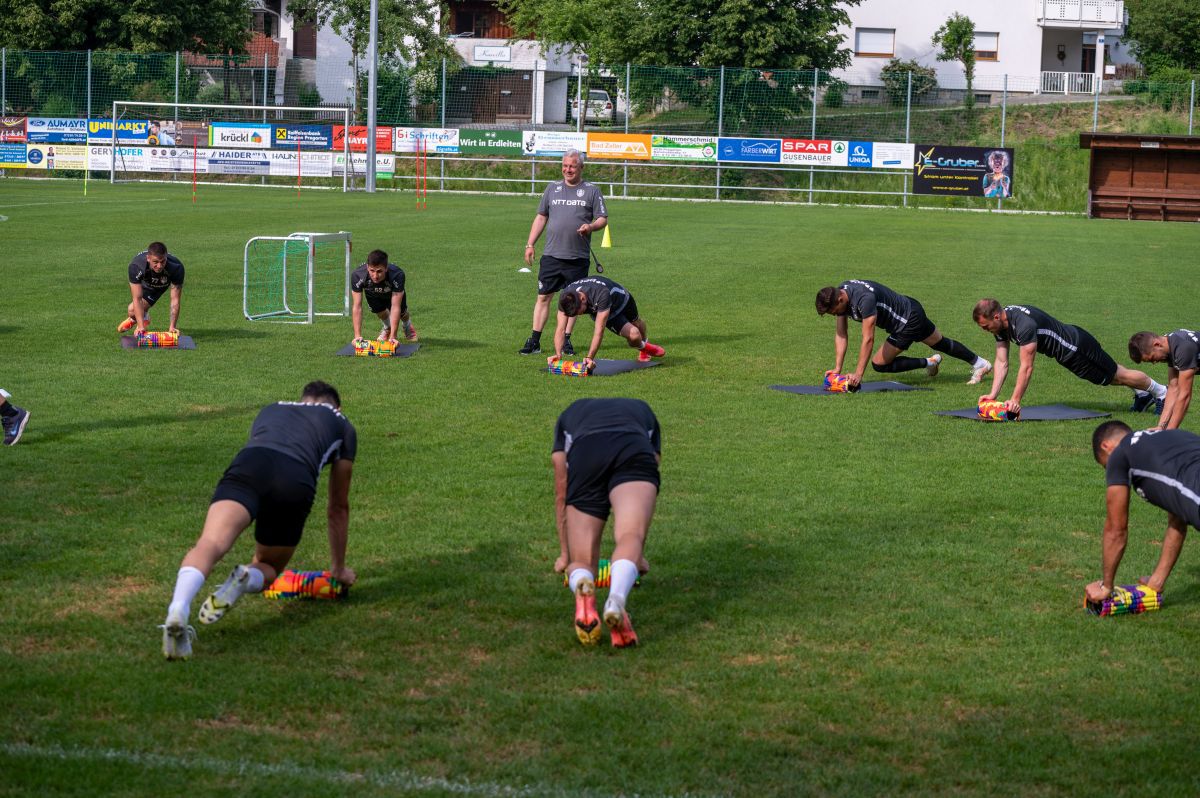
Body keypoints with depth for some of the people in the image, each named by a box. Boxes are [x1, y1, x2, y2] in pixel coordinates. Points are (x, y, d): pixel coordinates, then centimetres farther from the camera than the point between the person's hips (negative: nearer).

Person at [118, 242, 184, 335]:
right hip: (145, 282, 1)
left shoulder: (176, 267, -43)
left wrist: (172, 327, -45)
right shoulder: (136, 266, -43)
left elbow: (175, 300, -37)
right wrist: (141, 327, -49)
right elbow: (137, 299, -41)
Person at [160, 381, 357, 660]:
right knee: (269, 568, 19)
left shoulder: (270, 410, 43)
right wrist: (339, 568, 53)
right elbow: (339, 506, 40)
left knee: (211, 543, -20)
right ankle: (249, 579, -17)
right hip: (296, 480, -1)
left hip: (248, 463, 1)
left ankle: (178, 609, -50)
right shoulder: (342, 424, 36)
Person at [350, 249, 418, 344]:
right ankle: (387, 327, 23)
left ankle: (408, 326, 30)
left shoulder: (397, 275, -44)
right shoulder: (358, 276, -41)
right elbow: (357, 307, -39)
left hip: (392, 292, -1)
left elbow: (395, 307, -43)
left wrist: (392, 337, -47)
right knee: (377, 309, -15)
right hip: (372, 293, 1)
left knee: (401, 312, -9)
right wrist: (357, 336, -44)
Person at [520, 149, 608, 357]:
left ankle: (566, 341, 13)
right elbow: (541, 217, 15)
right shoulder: (553, 188, 12)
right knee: (543, 297, 0)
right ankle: (534, 341, 2)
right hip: (551, 254, 2)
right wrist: (530, 244, 9)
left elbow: (603, 219, 3)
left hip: (577, 258, -2)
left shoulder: (591, 191, 4)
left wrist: (590, 226, -19)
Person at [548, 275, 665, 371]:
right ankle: (643, 349, 23)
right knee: (633, 335, -14)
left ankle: (644, 343, 61)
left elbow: (599, 330, -52)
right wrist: (558, 354, -52)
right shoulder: (566, 298, -36)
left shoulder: (601, 294, -49)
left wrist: (590, 357, -58)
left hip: (622, 299, -2)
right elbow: (561, 329, -37)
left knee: (637, 324, 23)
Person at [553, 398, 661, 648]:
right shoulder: (643, 411, 43)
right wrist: (638, 553, 55)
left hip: (583, 458, 1)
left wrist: (567, 555, 54)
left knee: (582, 562, 6)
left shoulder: (570, 414, 42)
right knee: (631, 537, -18)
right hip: (634, 455, -1)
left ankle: (582, 589, -30)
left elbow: (561, 495, 43)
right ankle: (616, 603, -50)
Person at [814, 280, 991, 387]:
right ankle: (980, 364, 44)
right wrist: (837, 369, -13)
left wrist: (858, 374, -41)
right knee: (940, 343, 27)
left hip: (909, 321, -9)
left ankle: (928, 363, 8)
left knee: (879, 364, -4)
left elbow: (868, 339, -39)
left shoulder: (864, 298, -38)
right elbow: (841, 335, -7)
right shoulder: (840, 295, -11)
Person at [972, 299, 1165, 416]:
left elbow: (1027, 367, -37)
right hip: (1068, 351, 8)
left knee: (1116, 375, 11)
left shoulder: (1023, 323, -38)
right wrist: (993, 394, -13)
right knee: (1109, 375, 27)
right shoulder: (1001, 323, -10)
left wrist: (1015, 400, -36)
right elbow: (1002, 362, -6)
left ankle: (1160, 392, 32)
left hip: (1076, 347, -8)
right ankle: (1143, 395, 47)